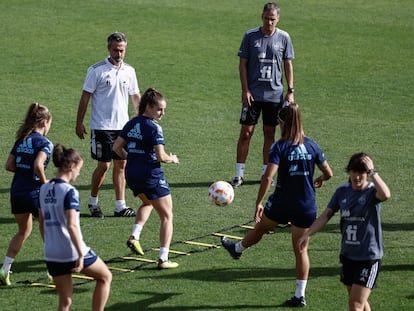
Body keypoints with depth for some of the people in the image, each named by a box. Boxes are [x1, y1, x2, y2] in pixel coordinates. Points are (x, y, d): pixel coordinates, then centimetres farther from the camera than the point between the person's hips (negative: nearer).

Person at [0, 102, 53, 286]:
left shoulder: (21, 140, 10)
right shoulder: (44, 143, -11)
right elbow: (38, 164, -27)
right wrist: (44, 181, -12)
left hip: (16, 192, 7)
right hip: (34, 193, -7)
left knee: (24, 231, 21)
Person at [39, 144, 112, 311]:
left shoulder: (44, 189, 8)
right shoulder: (69, 191, -14)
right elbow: (72, 225, -21)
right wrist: (81, 255, -19)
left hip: (51, 255, 7)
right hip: (72, 252, -7)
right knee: (105, 277, 19)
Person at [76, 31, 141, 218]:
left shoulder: (129, 71, 8)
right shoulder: (96, 70, -7)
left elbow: (136, 97, 17)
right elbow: (85, 97, -4)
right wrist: (79, 123, -6)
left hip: (123, 126, 5)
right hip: (102, 126, -5)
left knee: (120, 165, 5)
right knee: (103, 166, -3)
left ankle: (120, 207, 9)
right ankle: (93, 202, 15)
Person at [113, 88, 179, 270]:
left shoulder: (131, 124, 6)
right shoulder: (154, 128, -15)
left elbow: (117, 147, 9)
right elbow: (160, 156, -20)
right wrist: (172, 159, -1)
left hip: (131, 174, 7)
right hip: (151, 175, -7)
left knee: (148, 202, 36)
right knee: (167, 216, 5)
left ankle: (134, 236, 16)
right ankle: (163, 259, -2)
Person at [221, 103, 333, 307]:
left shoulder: (279, 148, -13)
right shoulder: (311, 146, -1)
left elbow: (268, 177, -22)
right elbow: (328, 173, 5)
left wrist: (258, 203, -17)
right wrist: (319, 180, 28)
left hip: (282, 204, -3)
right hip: (307, 206, 3)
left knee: (261, 227, 26)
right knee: (301, 250, 7)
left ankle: (237, 248, 54)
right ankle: (300, 295, 8)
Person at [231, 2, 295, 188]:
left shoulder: (283, 38, 2)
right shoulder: (250, 36, -2)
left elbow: (288, 65, 8)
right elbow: (243, 64, 0)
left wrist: (290, 91, 2)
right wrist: (245, 90, -7)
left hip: (274, 94, 1)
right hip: (253, 94, -1)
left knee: (269, 133, 8)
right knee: (246, 132, -3)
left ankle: (266, 172, 17)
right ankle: (239, 174, 3)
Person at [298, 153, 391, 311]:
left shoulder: (372, 191, -12)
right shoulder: (342, 191, 4)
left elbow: (386, 195, -36)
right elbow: (326, 215, 7)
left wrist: (372, 172, -30)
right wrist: (307, 234, 0)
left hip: (369, 256, -6)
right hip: (347, 255, 6)